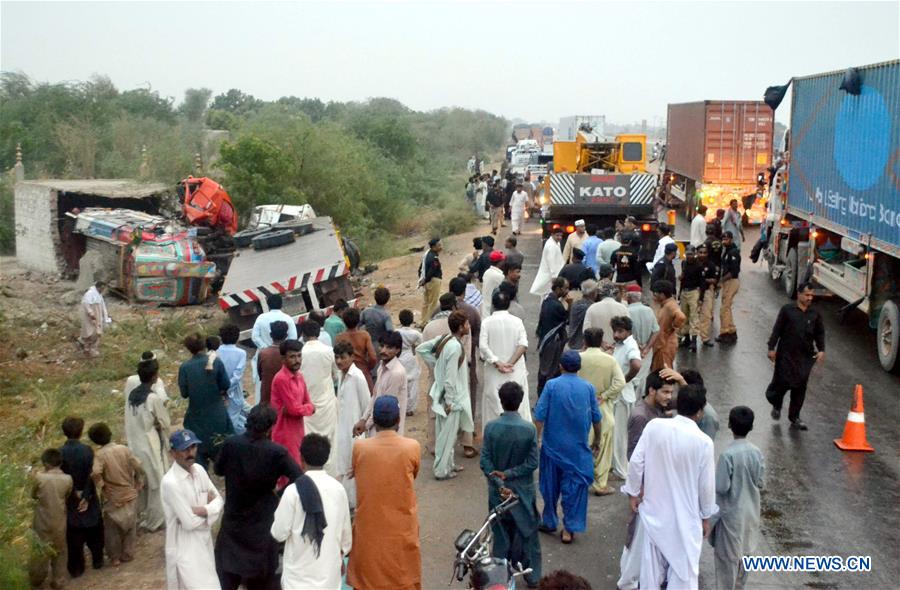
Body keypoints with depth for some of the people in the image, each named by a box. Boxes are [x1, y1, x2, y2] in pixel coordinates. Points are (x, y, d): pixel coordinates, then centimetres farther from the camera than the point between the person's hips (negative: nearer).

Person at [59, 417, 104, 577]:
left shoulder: (59, 453, -14)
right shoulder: (87, 450, -16)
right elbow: (91, 475, -17)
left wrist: (75, 493, -6)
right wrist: (86, 497, -12)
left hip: (70, 500, 0)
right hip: (88, 498, 0)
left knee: (74, 536, 12)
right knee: (94, 531, 20)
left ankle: (76, 568, 20)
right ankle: (97, 560, 33)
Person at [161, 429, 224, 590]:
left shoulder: (199, 470, 0)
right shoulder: (170, 482, -23)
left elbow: (218, 499, 3)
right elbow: (190, 522, -23)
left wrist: (204, 510, -17)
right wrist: (209, 508, -6)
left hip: (204, 543, 7)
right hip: (185, 549, -7)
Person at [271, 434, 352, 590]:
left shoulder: (294, 490, -15)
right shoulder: (338, 489, -2)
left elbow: (279, 533, -10)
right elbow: (346, 531, 8)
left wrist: (280, 510, 8)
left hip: (300, 574, -4)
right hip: (330, 570, 4)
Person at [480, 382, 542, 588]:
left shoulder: (491, 427, -15)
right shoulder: (529, 429, -15)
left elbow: (485, 462, -14)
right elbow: (532, 463, -14)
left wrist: (499, 483, -14)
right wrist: (509, 474, -13)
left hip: (498, 491, 1)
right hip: (523, 490, 0)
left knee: (501, 532, 15)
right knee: (527, 532, 15)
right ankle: (532, 575, 24)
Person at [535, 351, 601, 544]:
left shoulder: (551, 385, -8)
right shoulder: (588, 388, -3)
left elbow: (540, 416, -11)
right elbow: (596, 418, 4)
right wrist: (597, 440, 18)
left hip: (553, 446, 0)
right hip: (577, 448, 0)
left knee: (551, 485, 15)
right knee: (574, 486, 7)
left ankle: (549, 522, 27)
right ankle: (569, 529, 7)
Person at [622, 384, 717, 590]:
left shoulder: (654, 426, -12)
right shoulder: (703, 441, -19)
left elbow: (636, 461, -8)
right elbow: (706, 484, -10)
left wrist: (634, 492, 7)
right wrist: (705, 516, 5)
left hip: (654, 508, 3)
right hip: (684, 515, -3)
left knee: (652, 561, 19)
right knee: (683, 567, 10)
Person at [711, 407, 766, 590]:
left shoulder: (727, 454, -23)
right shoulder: (757, 452, -6)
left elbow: (721, 487, -21)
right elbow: (761, 483, 1)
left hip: (731, 513, -6)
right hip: (750, 511, 6)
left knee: (727, 556, 6)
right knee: (743, 551, 21)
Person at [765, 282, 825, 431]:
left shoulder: (815, 314, 6)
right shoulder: (787, 310, -4)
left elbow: (819, 333, 11)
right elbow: (777, 330, -4)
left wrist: (821, 350, -2)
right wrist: (772, 348, -7)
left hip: (805, 356, 3)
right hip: (786, 354, -3)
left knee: (800, 387, 5)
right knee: (782, 381, -5)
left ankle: (794, 417, 17)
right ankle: (776, 405, 27)